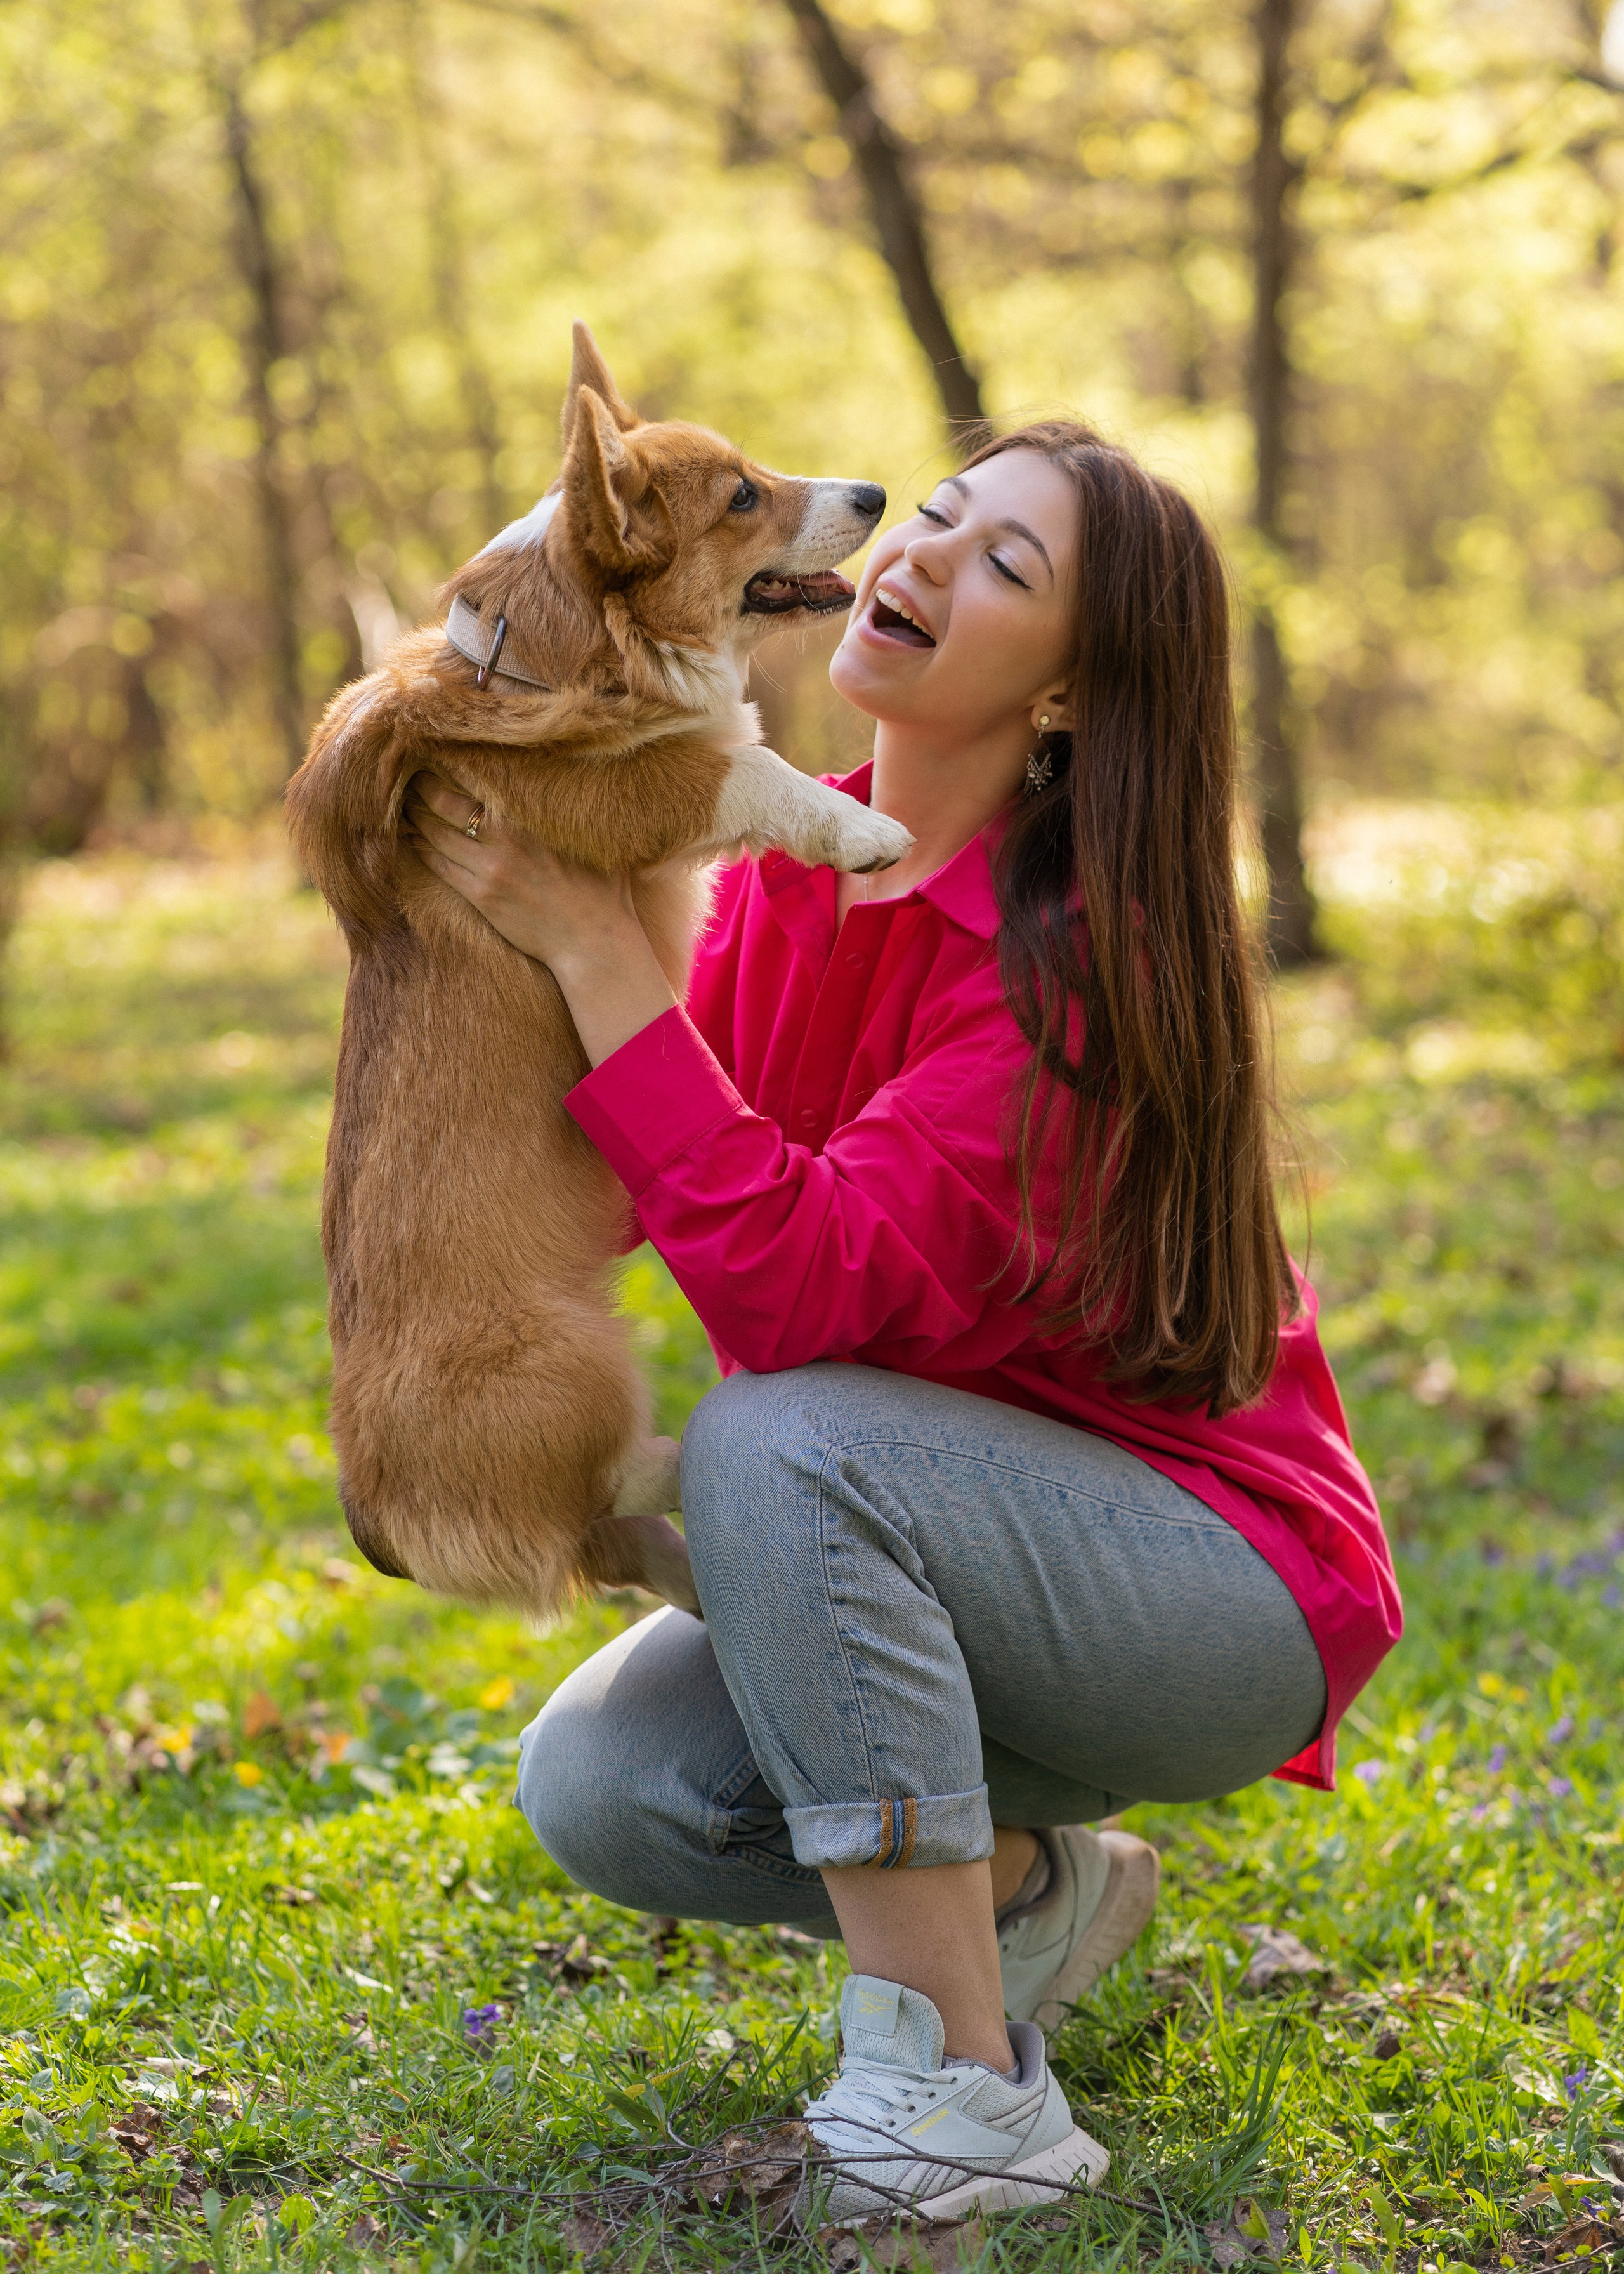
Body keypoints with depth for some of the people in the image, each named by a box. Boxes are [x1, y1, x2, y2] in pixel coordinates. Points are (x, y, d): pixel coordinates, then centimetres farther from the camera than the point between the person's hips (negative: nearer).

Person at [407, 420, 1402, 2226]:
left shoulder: (1081, 955, -24)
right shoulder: (783, 868, 0)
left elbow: (810, 1288, -34)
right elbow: (612, 1185, 2)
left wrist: (592, 943, -31)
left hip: (1226, 1599, -7)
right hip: (949, 1575, 7)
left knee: (775, 1439, -32)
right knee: (598, 1787, -14)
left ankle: (963, 2090, -24)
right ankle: (1022, 1885, 12)